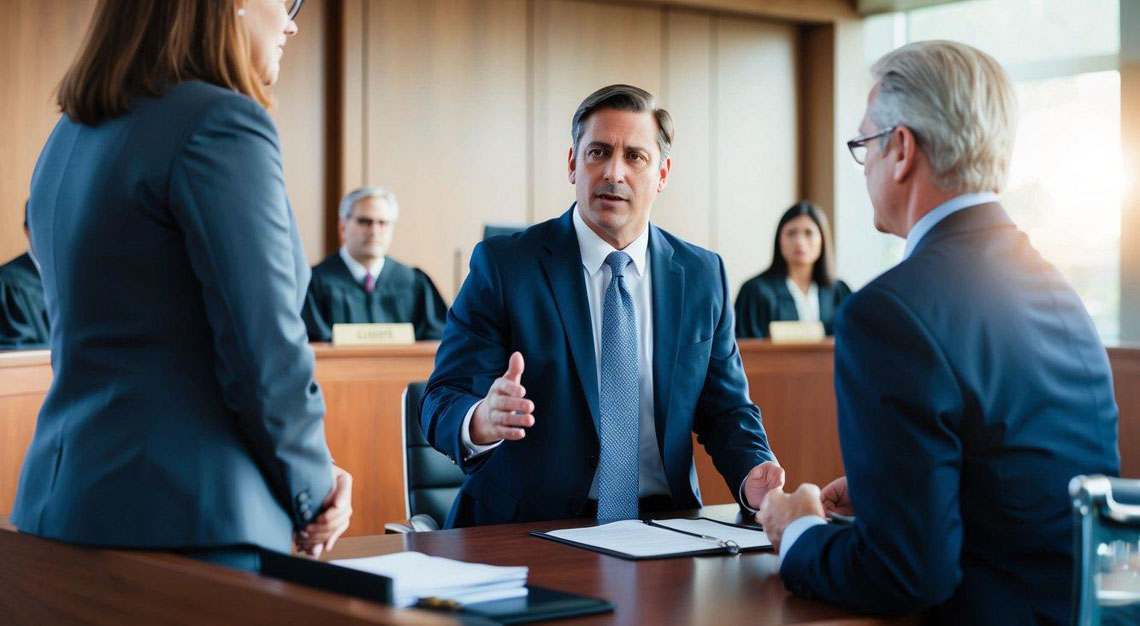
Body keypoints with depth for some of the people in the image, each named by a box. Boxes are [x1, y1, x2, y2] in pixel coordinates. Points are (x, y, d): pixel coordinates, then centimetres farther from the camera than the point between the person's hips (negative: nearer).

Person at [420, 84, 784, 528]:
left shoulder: (702, 275, 11)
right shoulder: (502, 266, 0)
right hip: (528, 532, 0)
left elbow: (726, 409, 15)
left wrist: (752, 475, -7)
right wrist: (481, 421, -30)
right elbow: (441, 404, -6)